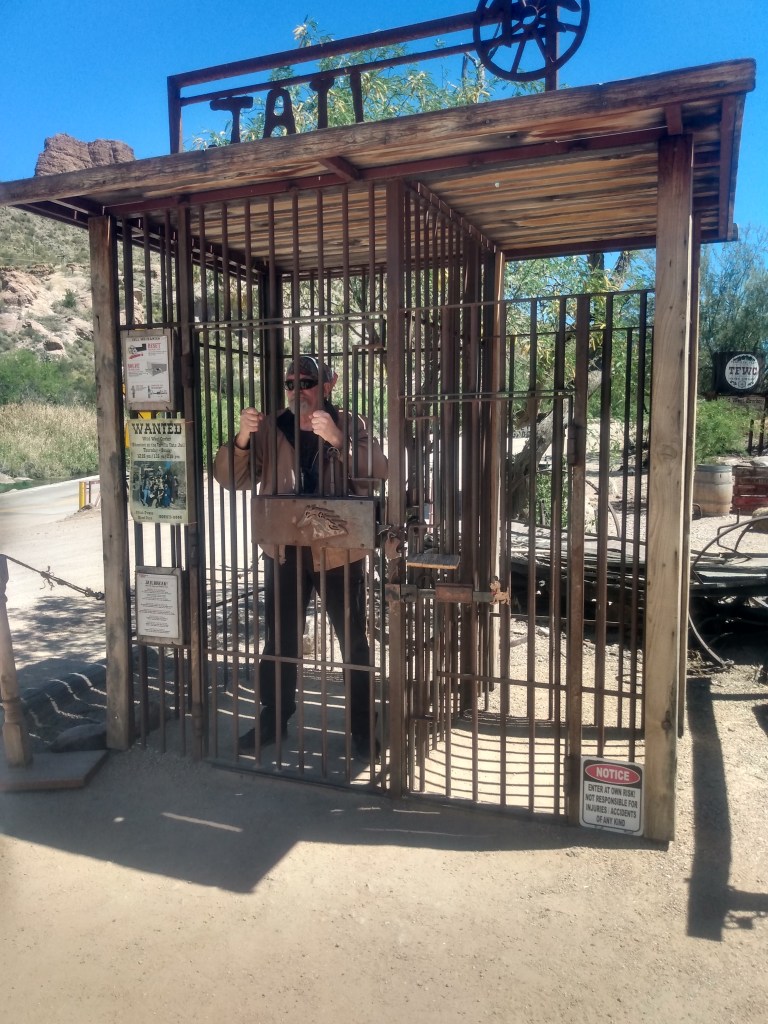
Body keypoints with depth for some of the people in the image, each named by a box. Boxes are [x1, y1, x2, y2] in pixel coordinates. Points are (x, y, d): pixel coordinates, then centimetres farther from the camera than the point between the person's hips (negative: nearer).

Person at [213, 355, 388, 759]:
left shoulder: (348, 425, -3)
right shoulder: (270, 429, 2)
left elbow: (378, 471, -19)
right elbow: (230, 479, -2)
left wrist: (337, 440, -33)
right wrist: (242, 438, -20)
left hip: (338, 553, -2)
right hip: (284, 552, 3)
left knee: (354, 642, 7)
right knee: (279, 640, 14)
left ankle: (362, 726, 22)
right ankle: (274, 719, 32)